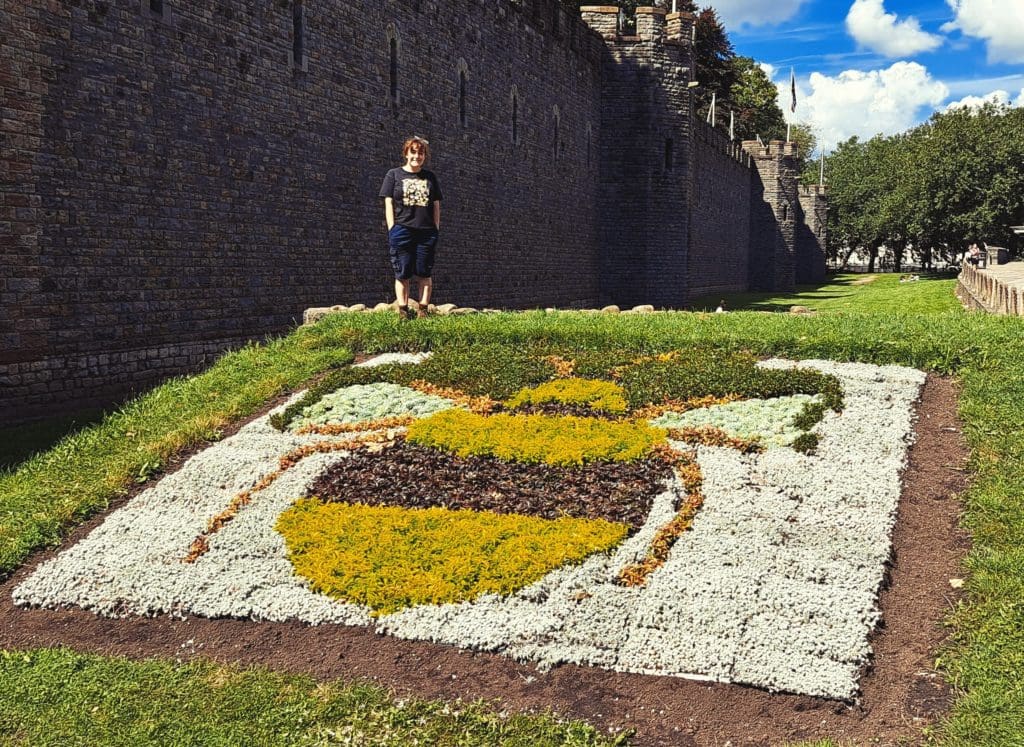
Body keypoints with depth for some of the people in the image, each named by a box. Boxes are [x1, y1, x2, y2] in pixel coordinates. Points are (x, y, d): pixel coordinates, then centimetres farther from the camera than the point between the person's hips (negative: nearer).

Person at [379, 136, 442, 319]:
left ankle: (423, 310, 7)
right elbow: (388, 203, 3)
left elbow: (436, 205, 14)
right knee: (402, 274, -1)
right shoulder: (394, 175, 8)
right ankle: (403, 310, 2)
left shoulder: (430, 177, 14)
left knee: (424, 274, 3)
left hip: (426, 232, 2)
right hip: (402, 230, -2)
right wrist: (392, 229, -5)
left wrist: (436, 229, 6)